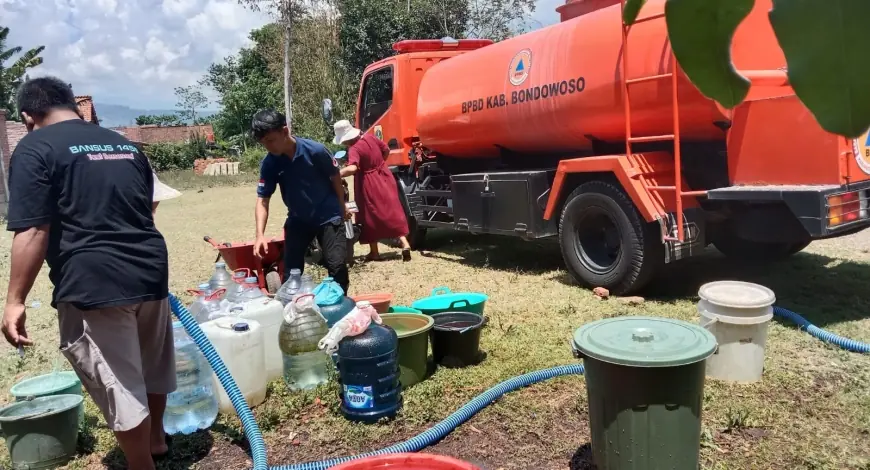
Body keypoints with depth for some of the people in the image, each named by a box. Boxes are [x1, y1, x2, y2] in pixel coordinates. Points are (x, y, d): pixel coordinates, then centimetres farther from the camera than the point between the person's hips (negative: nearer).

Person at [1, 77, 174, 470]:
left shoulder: (34, 149, -5)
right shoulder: (126, 144, 15)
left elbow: (32, 232, -13)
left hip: (92, 283, -7)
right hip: (150, 271, 7)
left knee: (118, 387, 6)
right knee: (152, 365, 23)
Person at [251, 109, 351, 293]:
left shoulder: (315, 150, -23)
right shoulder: (269, 164, -15)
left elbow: (335, 176, -7)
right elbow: (262, 199, -12)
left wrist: (342, 206, 5)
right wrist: (260, 235, -25)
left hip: (328, 217, -3)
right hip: (298, 220, 3)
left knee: (337, 266, -7)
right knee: (290, 270, 5)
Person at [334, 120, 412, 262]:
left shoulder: (354, 149, -23)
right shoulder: (370, 137, 0)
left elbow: (352, 169, -40)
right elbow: (386, 150, 14)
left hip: (369, 185, -6)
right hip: (384, 177, 7)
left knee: (370, 216, 7)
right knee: (391, 210, 7)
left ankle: (374, 252, 13)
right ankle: (405, 244, -1)